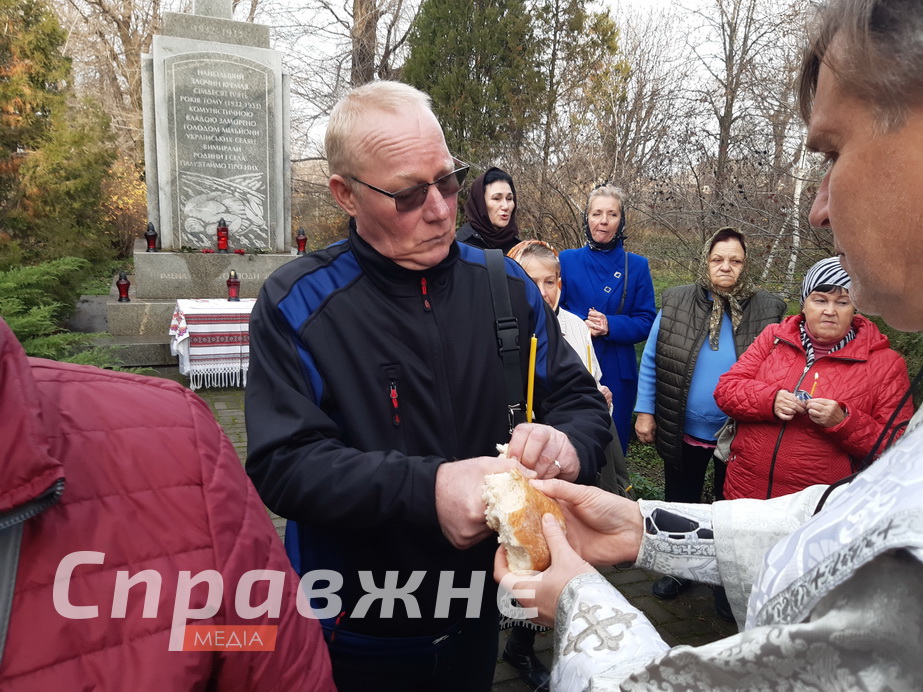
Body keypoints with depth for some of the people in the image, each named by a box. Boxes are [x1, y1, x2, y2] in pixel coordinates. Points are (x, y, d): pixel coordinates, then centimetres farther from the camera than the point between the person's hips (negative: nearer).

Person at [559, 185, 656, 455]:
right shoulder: (567, 260, 4)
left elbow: (646, 322, 1)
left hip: (617, 374, 1)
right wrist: (580, 325, -18)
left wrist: (610, 326, -17)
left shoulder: (637, 266, 6)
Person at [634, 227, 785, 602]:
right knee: (680, 504, 19)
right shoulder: (677, 303, -7)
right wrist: (644, 412, -4)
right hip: (683, 431, 1)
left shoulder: (766, 310, -8)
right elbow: (651, 361, -2)